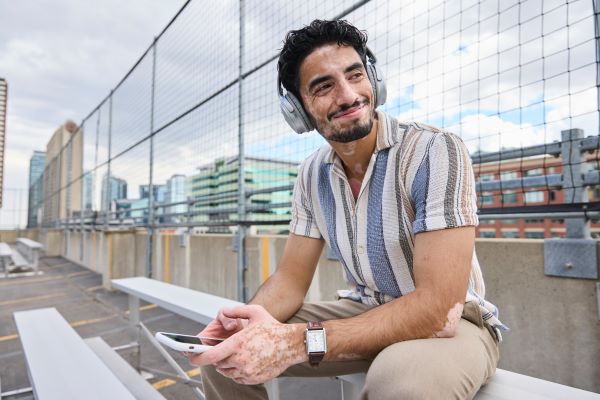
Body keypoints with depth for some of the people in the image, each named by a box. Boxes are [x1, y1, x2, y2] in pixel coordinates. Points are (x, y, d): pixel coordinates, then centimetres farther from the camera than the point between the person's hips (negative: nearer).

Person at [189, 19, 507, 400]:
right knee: (226, 355, -6)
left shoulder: (437, 151, -23)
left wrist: (299, 342, -35)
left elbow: (436, 306, -28)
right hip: (367, 313, 4)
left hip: (451, 323, -3)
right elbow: (292, 277, -1)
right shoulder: (312, 175, -4)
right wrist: (249, 320, -23)